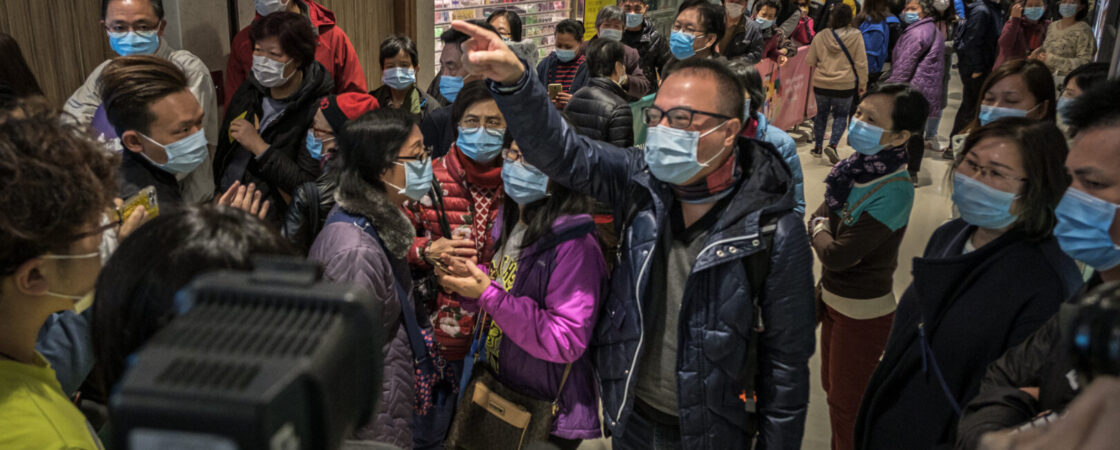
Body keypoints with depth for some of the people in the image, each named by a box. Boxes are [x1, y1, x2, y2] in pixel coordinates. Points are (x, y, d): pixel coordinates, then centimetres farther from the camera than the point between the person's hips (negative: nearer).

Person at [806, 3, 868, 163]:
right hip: (845, 84, -2)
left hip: (821, 84, 2)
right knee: (841, 115, 12)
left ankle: (817, 147, 24)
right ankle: (832, 145, -7)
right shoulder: (855, 36, -10)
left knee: (821, 113, 18)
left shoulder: (820, 37, -6)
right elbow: (861, 62, -5)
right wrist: (862, 84, 5)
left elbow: (810, 61, 3)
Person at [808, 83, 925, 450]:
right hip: (834, 298, 8)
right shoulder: (859, 167, -5)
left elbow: (836, 256, -28)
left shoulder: (894, 190, -28)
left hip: (863, 310, -7)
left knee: (847, 404, 12)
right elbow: (818, 217, 5)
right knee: (832, 387, 24)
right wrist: (823, 230, -16)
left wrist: (820, 230, -9)